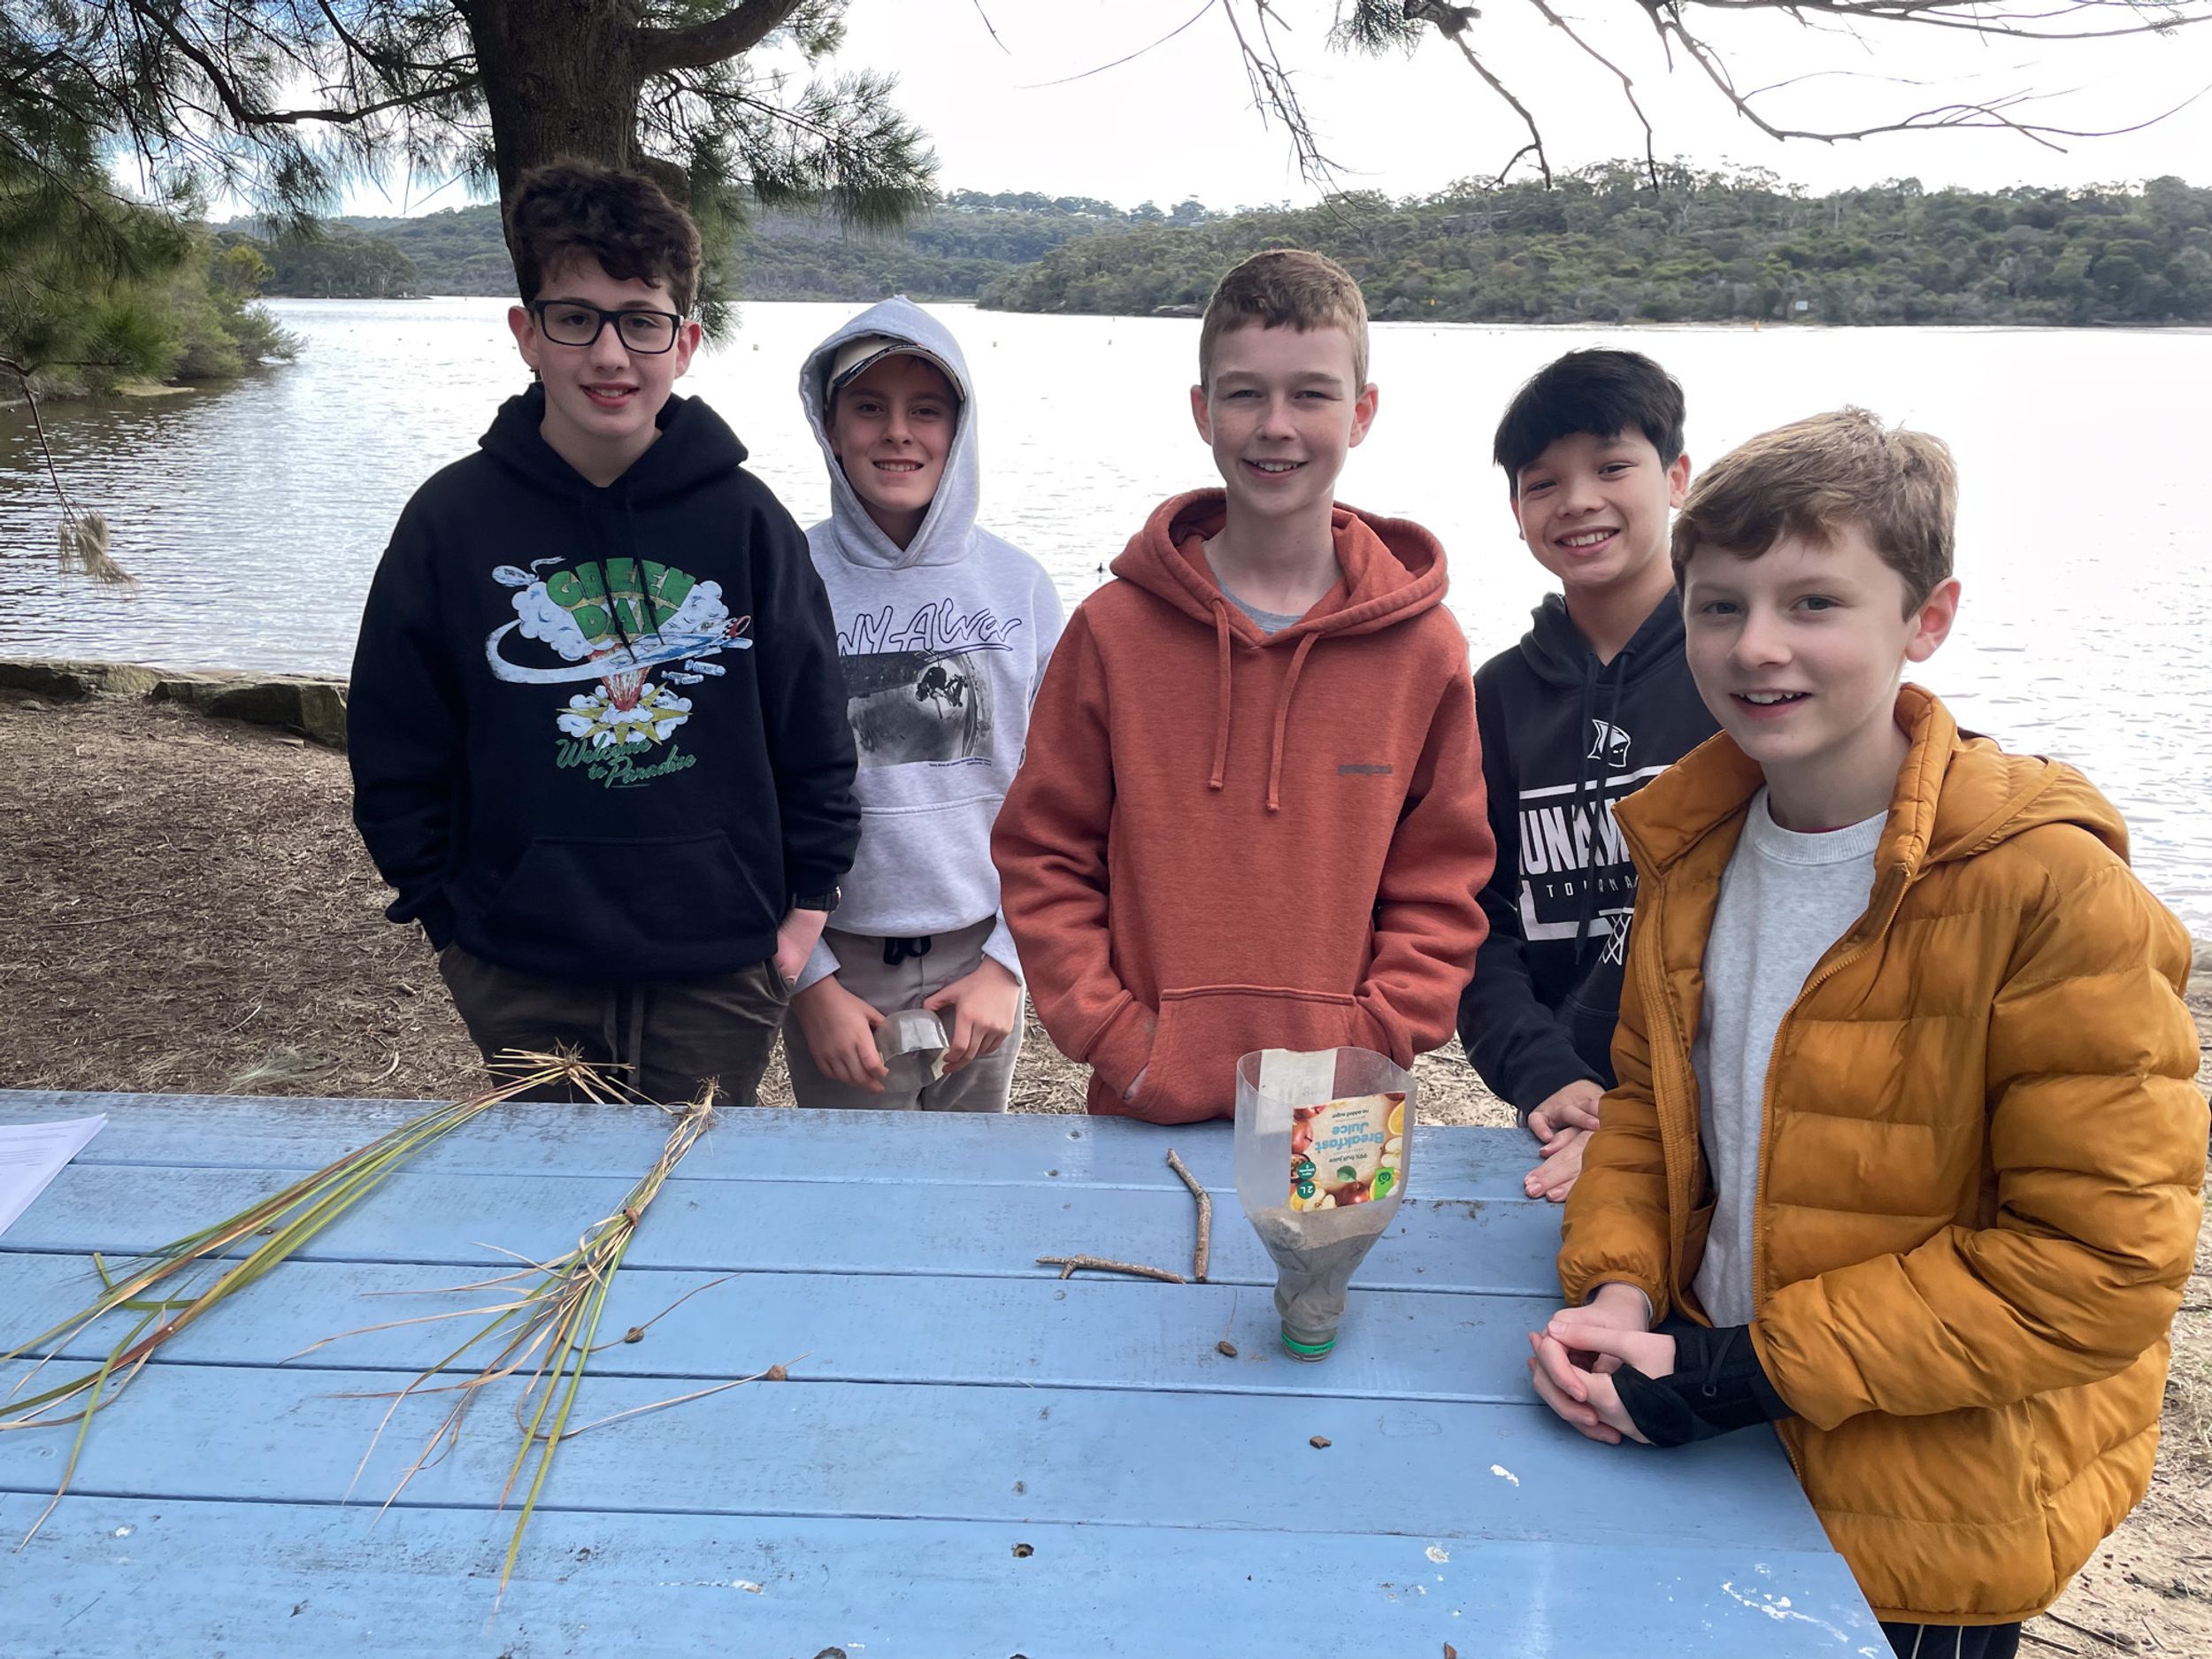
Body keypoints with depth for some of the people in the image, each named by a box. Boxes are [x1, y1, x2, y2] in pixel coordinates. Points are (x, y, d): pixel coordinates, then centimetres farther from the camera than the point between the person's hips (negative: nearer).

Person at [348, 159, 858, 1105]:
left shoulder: (744, 519, -3)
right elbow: (396, 754, 4)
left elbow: (815, 739, 4)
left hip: (717, 977, 0)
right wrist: (447, 921, 3)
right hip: (521, 983, 1)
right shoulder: (453, 519, -3)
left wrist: (806, 908, 4)